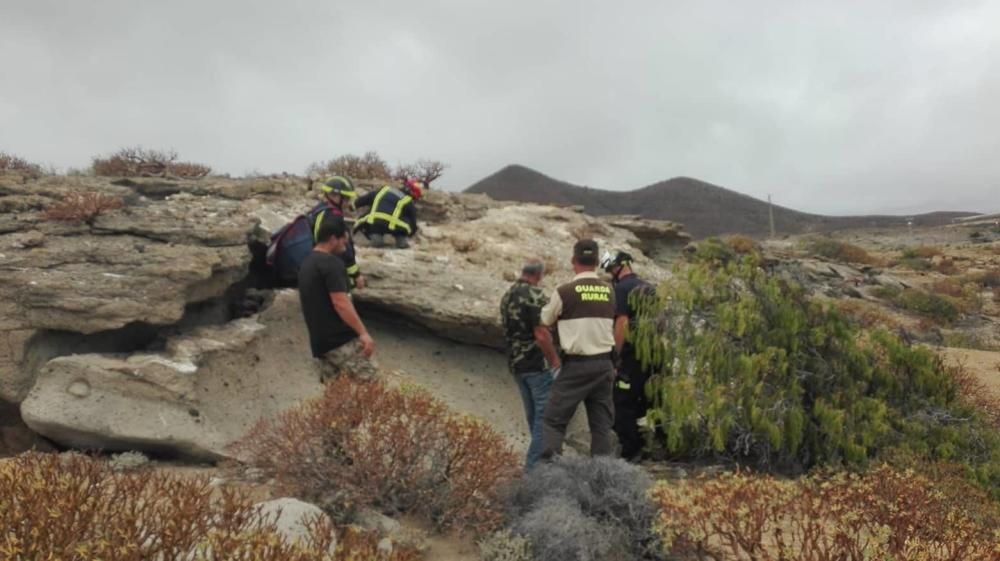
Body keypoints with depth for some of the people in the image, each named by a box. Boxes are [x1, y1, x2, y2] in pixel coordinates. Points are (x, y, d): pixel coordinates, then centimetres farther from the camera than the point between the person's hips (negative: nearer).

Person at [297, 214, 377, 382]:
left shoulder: (306, 264, 17)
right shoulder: (331, 262, -12)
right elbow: (340, 303, -20)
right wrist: (363, 333, -19)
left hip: (320, 343, 9)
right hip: (341, 339, -9)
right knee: (368, 382, -8)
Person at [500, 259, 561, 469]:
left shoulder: (507, 296, 10)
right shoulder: (535, 295, -16)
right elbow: (541, 334, -22)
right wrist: (556, 362, -15)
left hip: (516, 363, 9)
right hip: (537, 364, -9)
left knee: (533, 414, 18)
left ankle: (538, 457, 29)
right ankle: (535, 465, -2)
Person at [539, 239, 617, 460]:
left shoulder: (565, 291, -9)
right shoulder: (609, 291, 5)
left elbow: (544, 323, 4)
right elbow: (612, 327, 12)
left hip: (576, 365, -4)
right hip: (604, 363, 5)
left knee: (554, 420, 1)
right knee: (602, 423, 11)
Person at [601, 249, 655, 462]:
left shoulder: (621, 289, -11)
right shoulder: (649, 288, 14)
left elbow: (622, 323, -19)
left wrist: (616, 355, -15)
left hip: (632, 355, -8)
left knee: (623, 404, -1)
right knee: (648, 402, 17)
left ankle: (630, 453, 0)